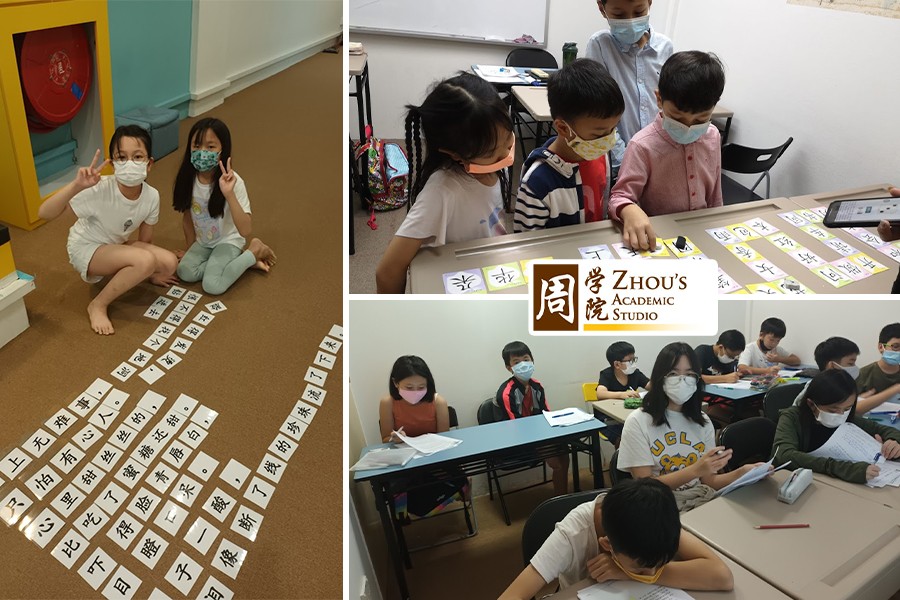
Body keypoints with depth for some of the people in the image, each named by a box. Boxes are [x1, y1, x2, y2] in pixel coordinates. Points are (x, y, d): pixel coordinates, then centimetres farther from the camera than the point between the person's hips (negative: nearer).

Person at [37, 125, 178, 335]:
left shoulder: (151, 196, -17)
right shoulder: (100, 189, -32)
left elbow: (145, 240, -1)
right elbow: (44, 213, -36)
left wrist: (151, 272, 9)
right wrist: (76, 185, -50)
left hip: (114, 247, 6)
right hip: (85, 248, -6)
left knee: (169, 263, -13)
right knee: (145, 260, -31)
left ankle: (113, 274, 11)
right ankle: (98, 305, -11)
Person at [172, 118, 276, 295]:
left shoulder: (232, 181, -26)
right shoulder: (188, 178, -13)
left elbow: (245, 231, -33)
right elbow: (187, 216, 5)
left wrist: (229, 194, -43)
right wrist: (191, 251, 10)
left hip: (228, 241, -5)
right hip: (203, 242, 5)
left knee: (213, 285, -25)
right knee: (185, 272, -21)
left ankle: (254, 251, -2)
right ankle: (238, 260, -1)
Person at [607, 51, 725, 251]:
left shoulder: (712, 137, 2)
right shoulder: (643, 146, -16)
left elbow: (714, 197, 13)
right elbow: (620, 197, -15)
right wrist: (630, 211, -34)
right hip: (655, 239, -3)